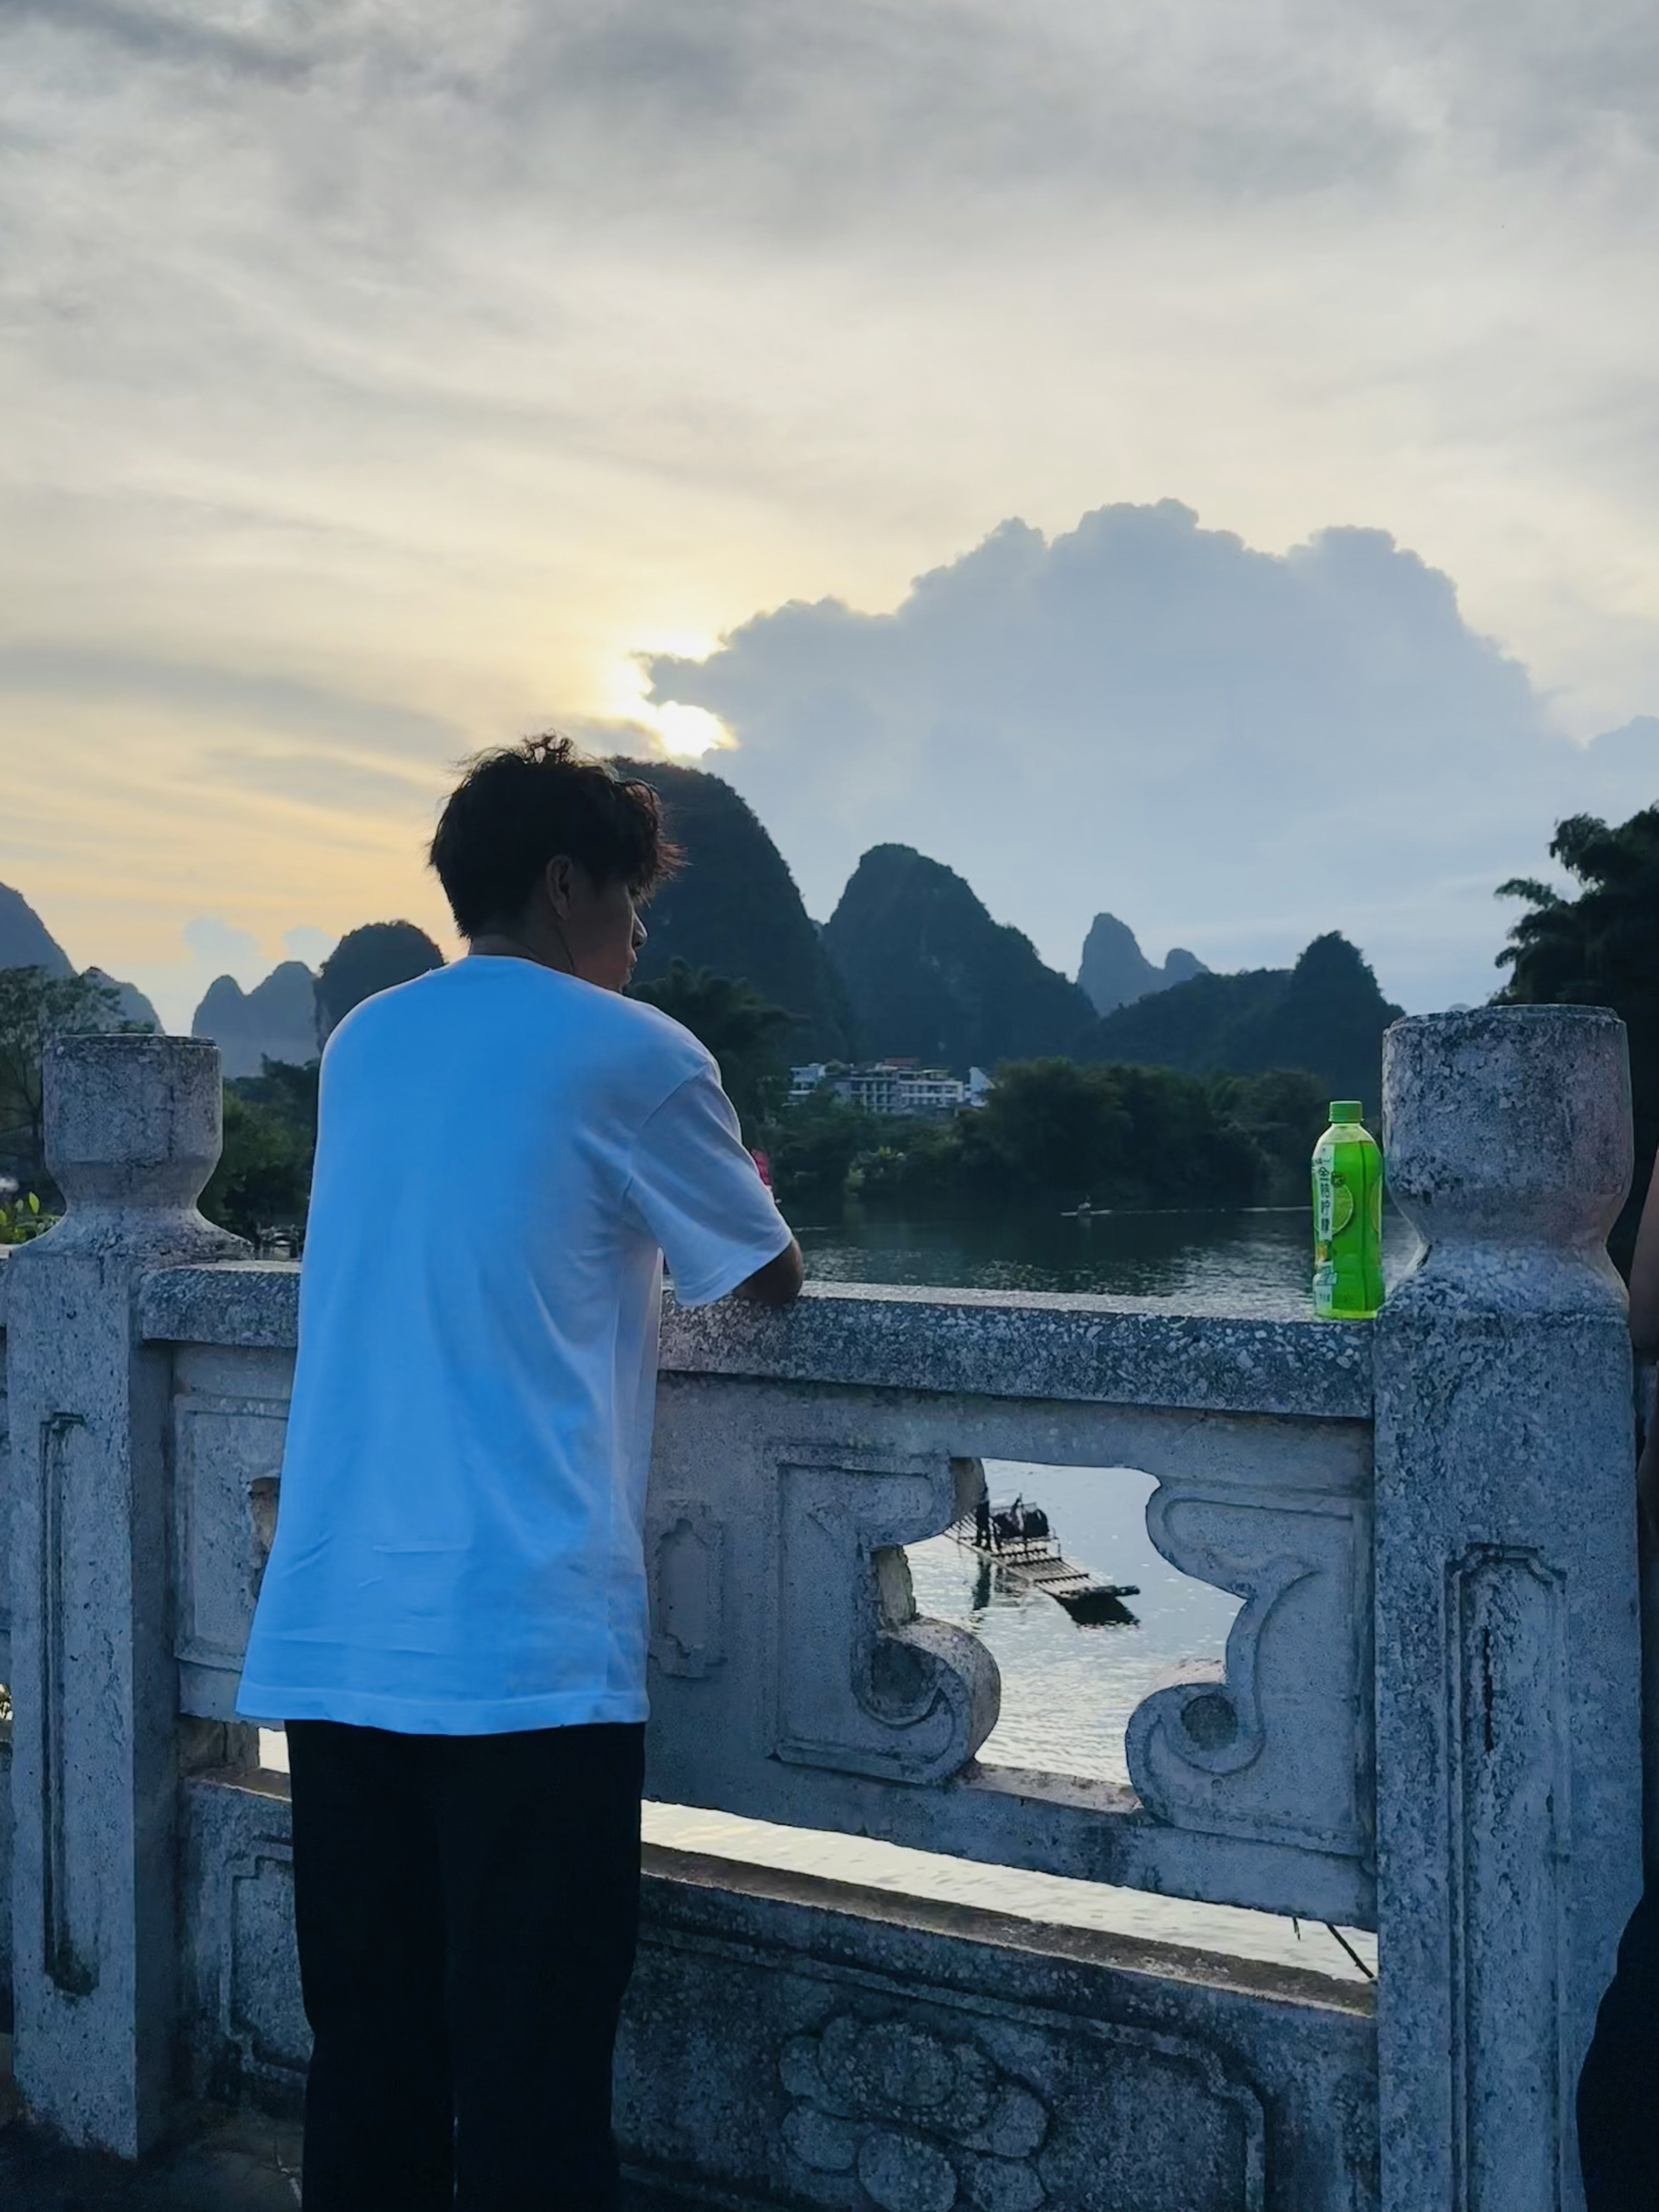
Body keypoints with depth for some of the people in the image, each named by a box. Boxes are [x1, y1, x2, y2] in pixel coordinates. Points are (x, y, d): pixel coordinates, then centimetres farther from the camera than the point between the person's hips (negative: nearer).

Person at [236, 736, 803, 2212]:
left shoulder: (362, 1044, 13)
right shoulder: (632, 1058, -4)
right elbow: (772, 1279, 8)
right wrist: (734, 1193, 27)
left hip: (329, 1638, 6)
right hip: (520, 1646, -6)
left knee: (363, 2068, 14)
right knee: (530, 2089, 2)